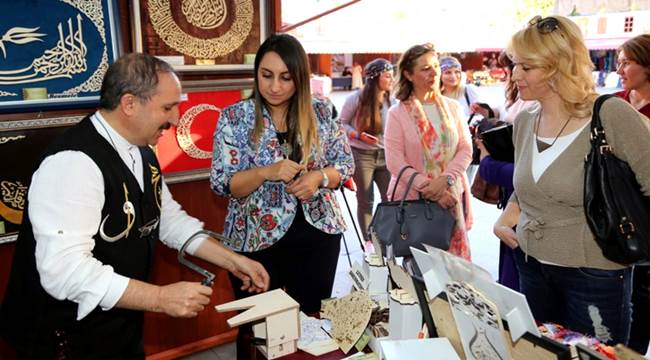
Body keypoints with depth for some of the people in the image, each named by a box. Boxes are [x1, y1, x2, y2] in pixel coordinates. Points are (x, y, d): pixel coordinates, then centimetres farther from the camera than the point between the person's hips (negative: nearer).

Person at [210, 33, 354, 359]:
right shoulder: (234, 118, -8)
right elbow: (221, 183, -10)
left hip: (318, 233, 3)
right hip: (256, 239, -2)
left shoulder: (320, 113, -1)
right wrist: (267, 172, -27)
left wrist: (319, 177, -17)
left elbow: (346, 164, 4)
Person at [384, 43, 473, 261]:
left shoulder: (453, 108, 8)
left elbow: (465, 149, 4)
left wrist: (445, 180, -13)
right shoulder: (397, 113, -2)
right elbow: (395, 162, -9)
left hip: (451, 196, 3)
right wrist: (430, 190, -16)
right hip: (412, 198, -3)